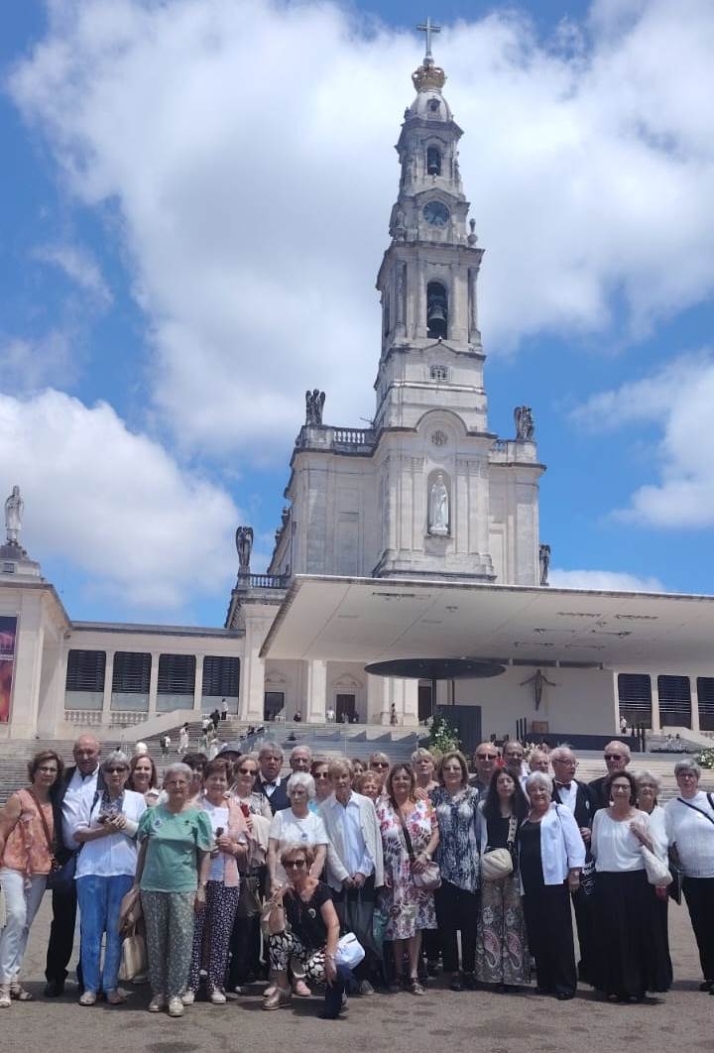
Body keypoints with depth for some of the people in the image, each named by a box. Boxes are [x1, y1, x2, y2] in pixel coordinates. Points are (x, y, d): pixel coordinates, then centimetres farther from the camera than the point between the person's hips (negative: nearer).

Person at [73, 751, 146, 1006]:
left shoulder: (137, 799, 9)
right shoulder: (91, 798, 8)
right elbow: (78, 834, 2)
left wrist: (126, 824, -10)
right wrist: (105, 830, -12)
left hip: (124, 871, 0)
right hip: (91, 869, 0)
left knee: (116, 929, 3)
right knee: (91, 928, 1)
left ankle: (111, 985, 11)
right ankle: (90, 986, 8)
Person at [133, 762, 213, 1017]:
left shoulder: (198, 816, 1)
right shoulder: (152, 814, 5)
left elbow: (205, 854, 2)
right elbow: (143, 850, 10)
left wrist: (202, 887, -4)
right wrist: (136, 882, 7)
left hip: (184, 887, -1)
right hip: (152, 886, 2)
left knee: (181, 940, -2)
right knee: (155, 941, 7)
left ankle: (175, 993, 7)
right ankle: (158, 992, 18)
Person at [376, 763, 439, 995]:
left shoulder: (424, 805, 3)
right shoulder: (382, 808, -2)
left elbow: (435, 833, 4)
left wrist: (426, 855, -12)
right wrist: (381, 871, -8)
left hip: (418, 873, 1)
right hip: (394, 875, -1)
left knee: (416, 921, 2)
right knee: (396, 922, 3)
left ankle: (413, 974, 6)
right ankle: (397, 972, 16)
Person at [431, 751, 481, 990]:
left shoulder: (473, 794, 2)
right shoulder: (434, 795, 4)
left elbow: (479, 827, 4)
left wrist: (480, 858, 2)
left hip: (468, 866, 0)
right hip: (443, 865, 0)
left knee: (469, 920, 4)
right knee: (446, 921, 3)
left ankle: (469, 969, 17)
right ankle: (452, 970, 14)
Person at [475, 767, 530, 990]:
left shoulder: (522, 809, 6)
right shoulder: (485, 808, 8)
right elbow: (482, 837, 9)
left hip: (515, 868, 0)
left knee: (514, 917, 0)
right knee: (490, 917, -1)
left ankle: (512, 971, 6)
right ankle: (493, 970, 4)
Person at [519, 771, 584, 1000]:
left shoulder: (560, 812, 1)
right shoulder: (525, 817, 17)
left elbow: (574, 843, -5)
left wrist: (574, 871, -12)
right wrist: (520, 876, 16)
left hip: (554, 880, -6)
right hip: (530, 882, 6)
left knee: (559, 933, -4)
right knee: (537, 933, 7)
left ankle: (565, 984, 2)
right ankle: (545, 981, 16)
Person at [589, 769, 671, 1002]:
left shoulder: (641, 817, 1)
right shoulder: (600, 815, 5)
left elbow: (653, 851, 0)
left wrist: (642, 835, -14)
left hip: (634, 881, -1)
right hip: (606, 881, 1)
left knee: (637, 934, 0)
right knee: (609, 934, 4)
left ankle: (636, 986, 11)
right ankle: (613, 985, 15)